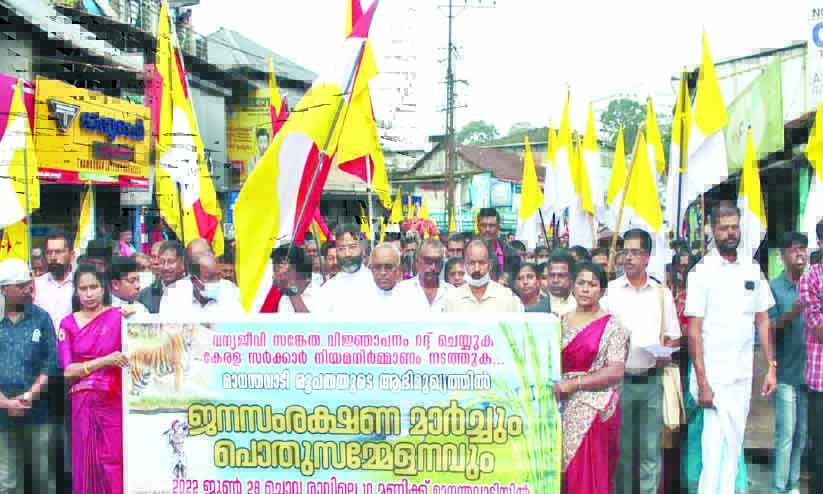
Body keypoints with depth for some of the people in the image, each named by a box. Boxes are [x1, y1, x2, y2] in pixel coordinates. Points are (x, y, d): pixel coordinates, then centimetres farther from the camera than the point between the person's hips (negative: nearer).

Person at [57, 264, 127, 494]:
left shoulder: (119, 316, 2)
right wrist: (105, 361, -13)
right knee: (87, 464, 4)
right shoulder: (68, 324, 6)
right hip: (83, 405, 2)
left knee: (114, 464, -3)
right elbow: (68, 371, -2)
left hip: (115, 403, -1)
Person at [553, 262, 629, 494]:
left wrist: (573, 383, -13)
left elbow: (616, 372, -9)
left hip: (595, 408, -4)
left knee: (588, 471, -7)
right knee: (561, 471, 2)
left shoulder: (611, 326, -1)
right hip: (563, 408, 4)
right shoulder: (560, 322, 13)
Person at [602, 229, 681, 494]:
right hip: (619, 379, -1)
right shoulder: (610, 291, 2)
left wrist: (667, 353, -7)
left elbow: (673, 337, 13)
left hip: (652, 380, 1)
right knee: (621, 447, 5)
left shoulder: (662, 293, 8)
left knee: (651, 448, 3)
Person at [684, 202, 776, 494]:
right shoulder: (702, 273, -7)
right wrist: (702, 382, -14)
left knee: (733, 447, 11)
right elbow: (694, 330, -9)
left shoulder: (753, 270, 8)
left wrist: (771, 367, 5)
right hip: (715, 376, -5)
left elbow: (763, 321, 12)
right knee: (716, 448, -8)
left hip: (743, 376, 5)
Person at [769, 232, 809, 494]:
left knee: (802, 434, 11)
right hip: (786, 373, -5)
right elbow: (770, 329, -9)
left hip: (809, 371, 5)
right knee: (785, 435, -4)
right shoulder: (774, 287, -6)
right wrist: (792, 313, -24)